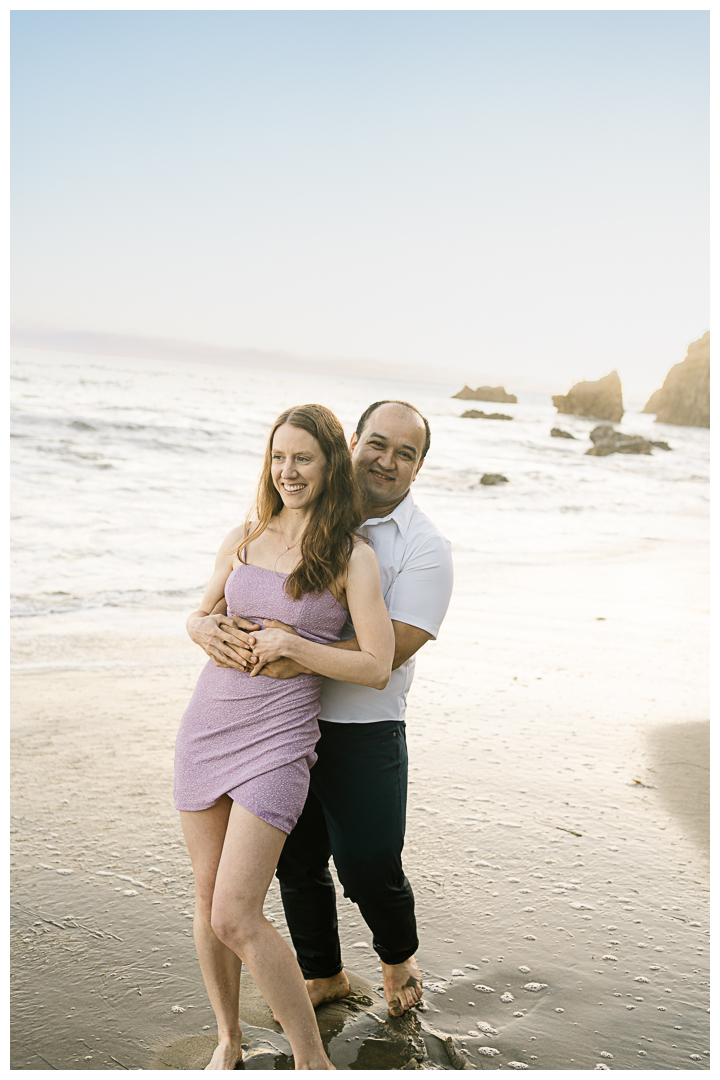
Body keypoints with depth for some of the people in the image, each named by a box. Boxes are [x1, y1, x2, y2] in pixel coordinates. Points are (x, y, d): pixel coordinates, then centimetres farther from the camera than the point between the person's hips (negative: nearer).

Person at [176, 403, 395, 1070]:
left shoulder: (352, 557, -6)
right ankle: (228, 1042, 34)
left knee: (236, 917, -10)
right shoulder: (244, 539, 7)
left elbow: (377, 668, -9)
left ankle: (312, 1059, 9)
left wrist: (290, 644, -15)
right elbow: (200, 616, 19)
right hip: (206, 723, 5)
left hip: (279, 737, -5)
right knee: (208, 898, 13)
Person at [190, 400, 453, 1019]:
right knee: (297, 862, 14)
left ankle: (399, 958, 36)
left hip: (364, 730, -3)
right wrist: (208, 626, -21)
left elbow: (392, 646, -21)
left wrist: (301, 657, -33)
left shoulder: (424, 548, -7)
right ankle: (323, 975, 39)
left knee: (369, 869, 3)